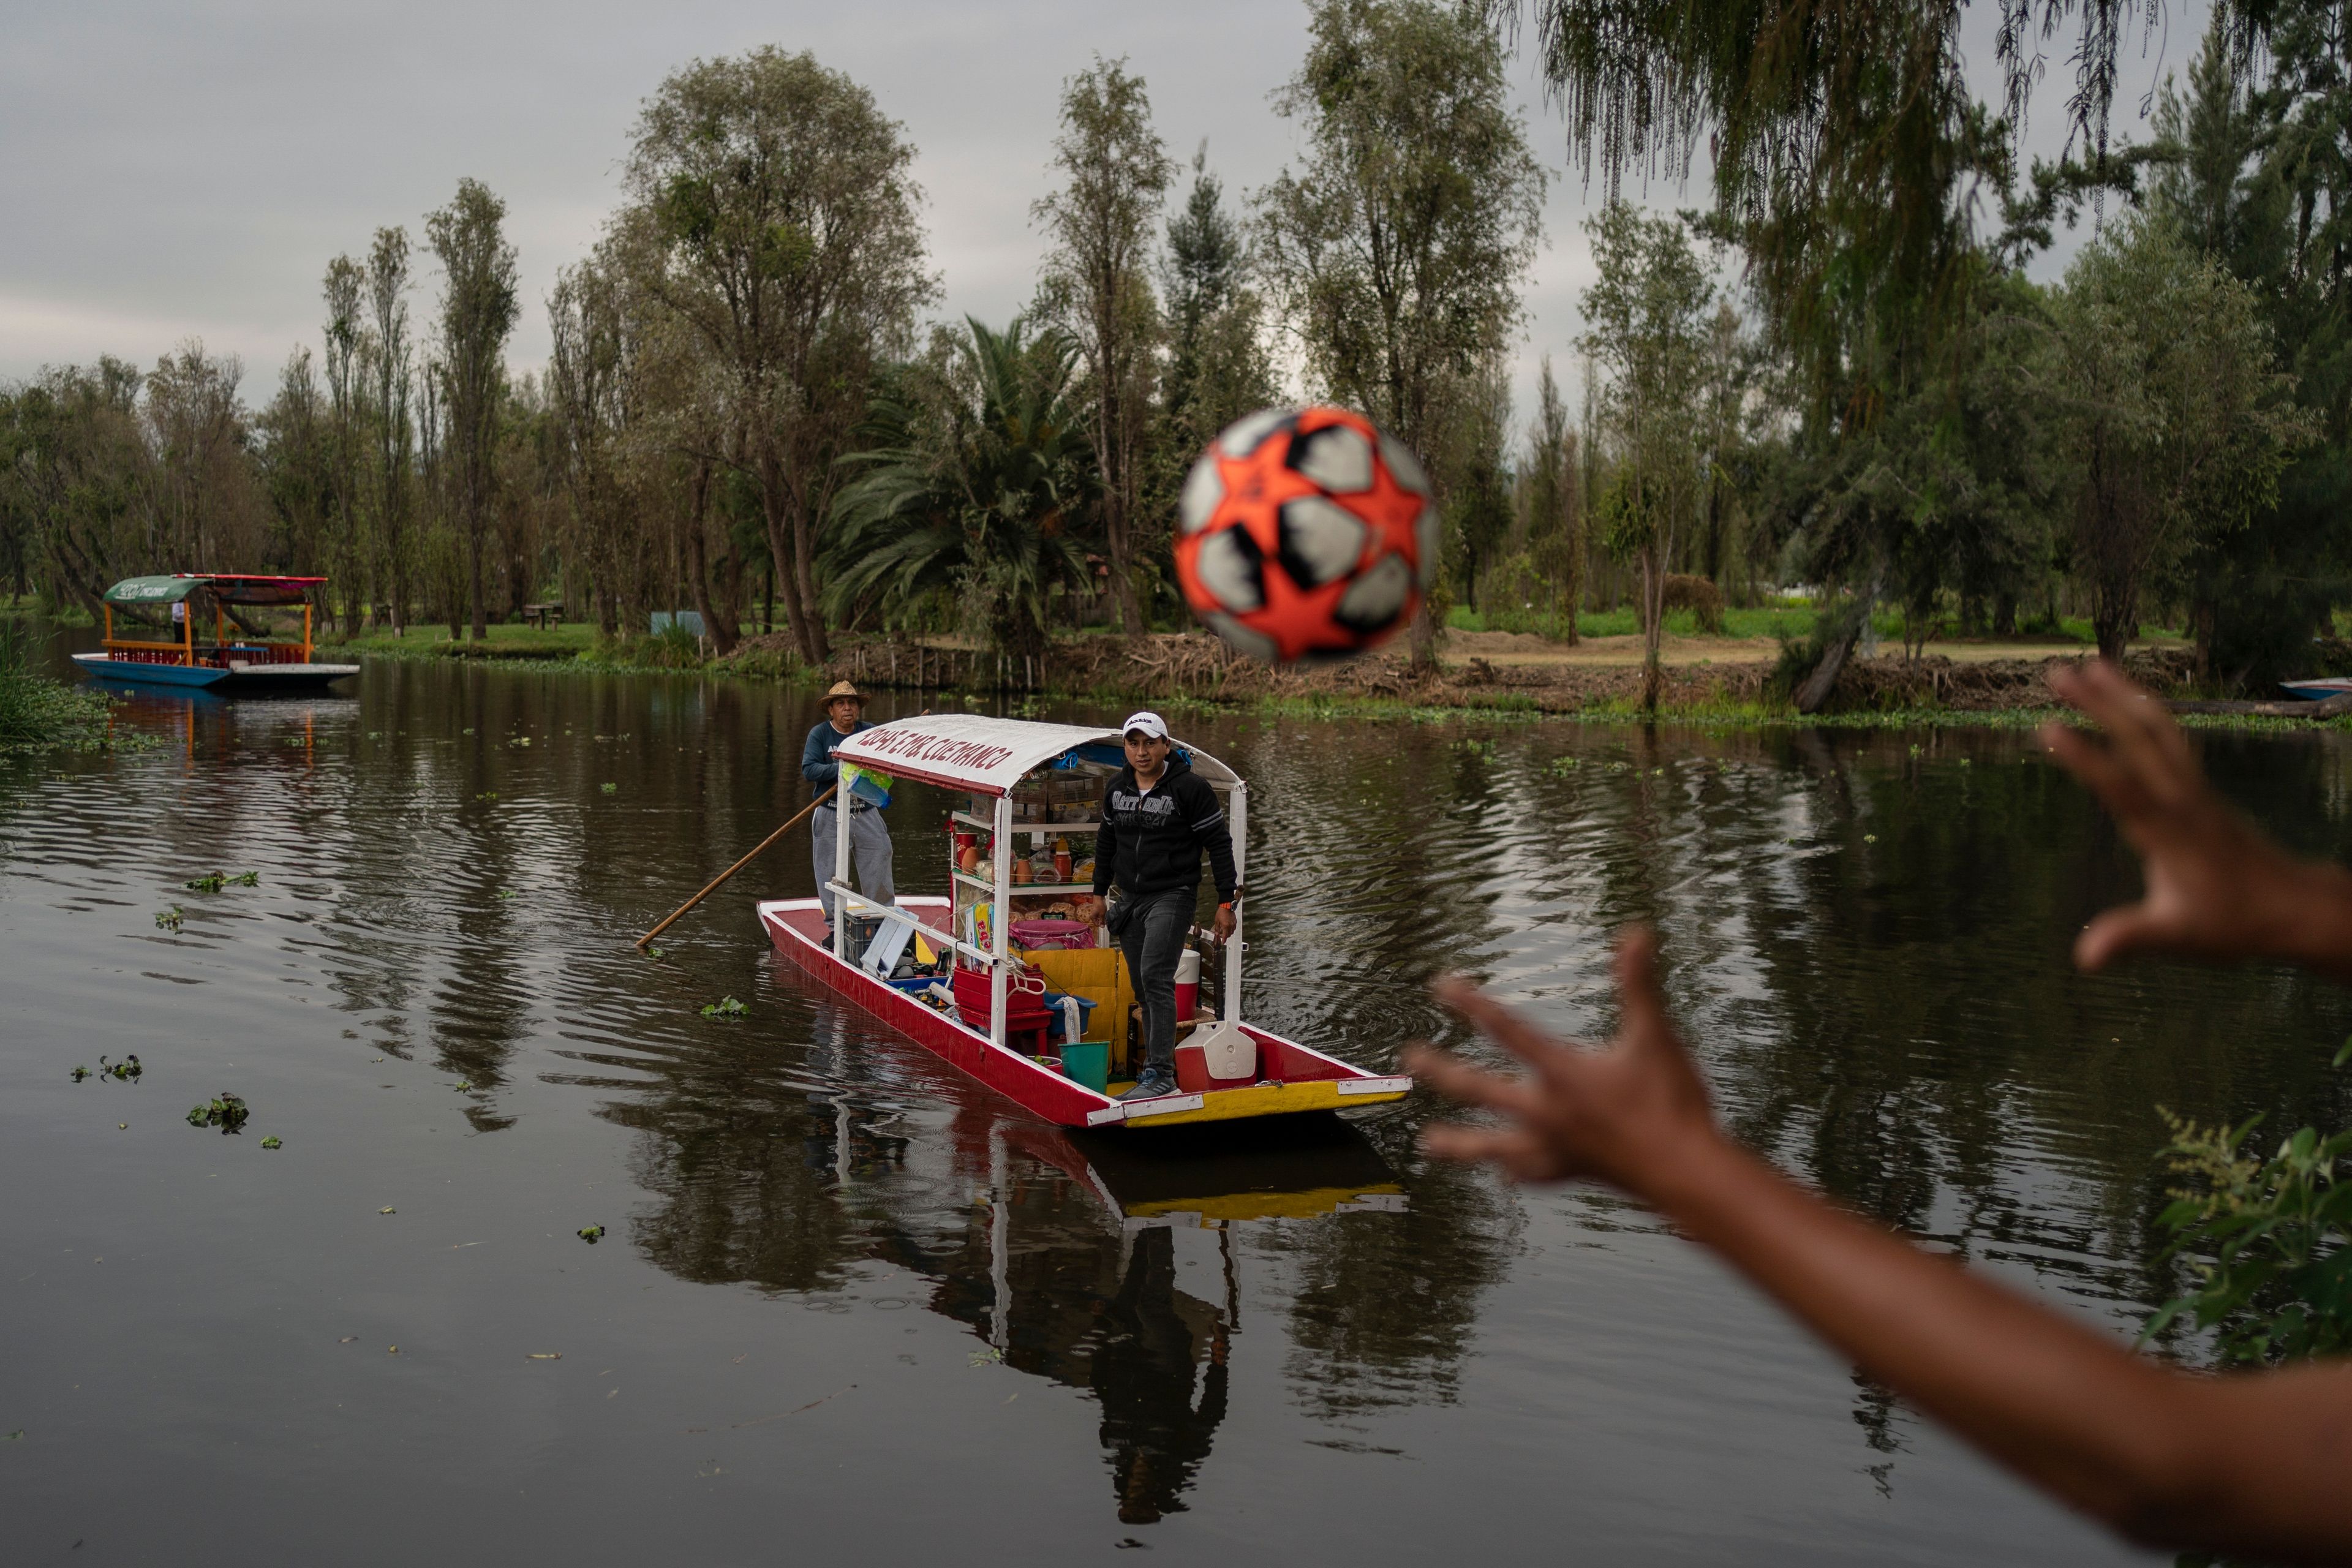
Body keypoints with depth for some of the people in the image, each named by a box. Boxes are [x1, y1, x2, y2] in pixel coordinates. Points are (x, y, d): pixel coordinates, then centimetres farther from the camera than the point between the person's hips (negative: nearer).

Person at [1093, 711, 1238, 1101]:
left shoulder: (1191, 788, -10)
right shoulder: (1116, 789, 7)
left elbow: (1219, 845, -7)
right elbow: (1106, 842, 21)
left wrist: (1226, 903, -8)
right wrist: (1099, 893, 22)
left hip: (1173, 897, -6)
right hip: (1130, 900, 7)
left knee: (1155, 976, -20)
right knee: (1142, 985, 10)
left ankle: (1160, 1074, -20)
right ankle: (1160, 1062, 22)